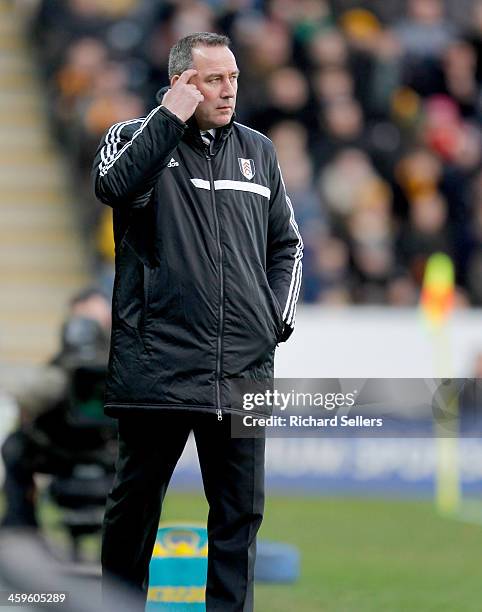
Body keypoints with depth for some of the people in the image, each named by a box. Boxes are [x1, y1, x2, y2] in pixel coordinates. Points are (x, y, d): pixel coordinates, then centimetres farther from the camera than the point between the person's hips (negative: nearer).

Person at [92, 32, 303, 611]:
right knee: (136, 500, 5)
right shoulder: (136, 137, 2)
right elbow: (115, 184, -22)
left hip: (243, 367, 4)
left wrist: (278, 319, 11)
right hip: (157, 362, -3)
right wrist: (171, 116, -17)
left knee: (240, 509, 5)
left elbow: (286, 244, 23)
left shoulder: (258, 151, 14)